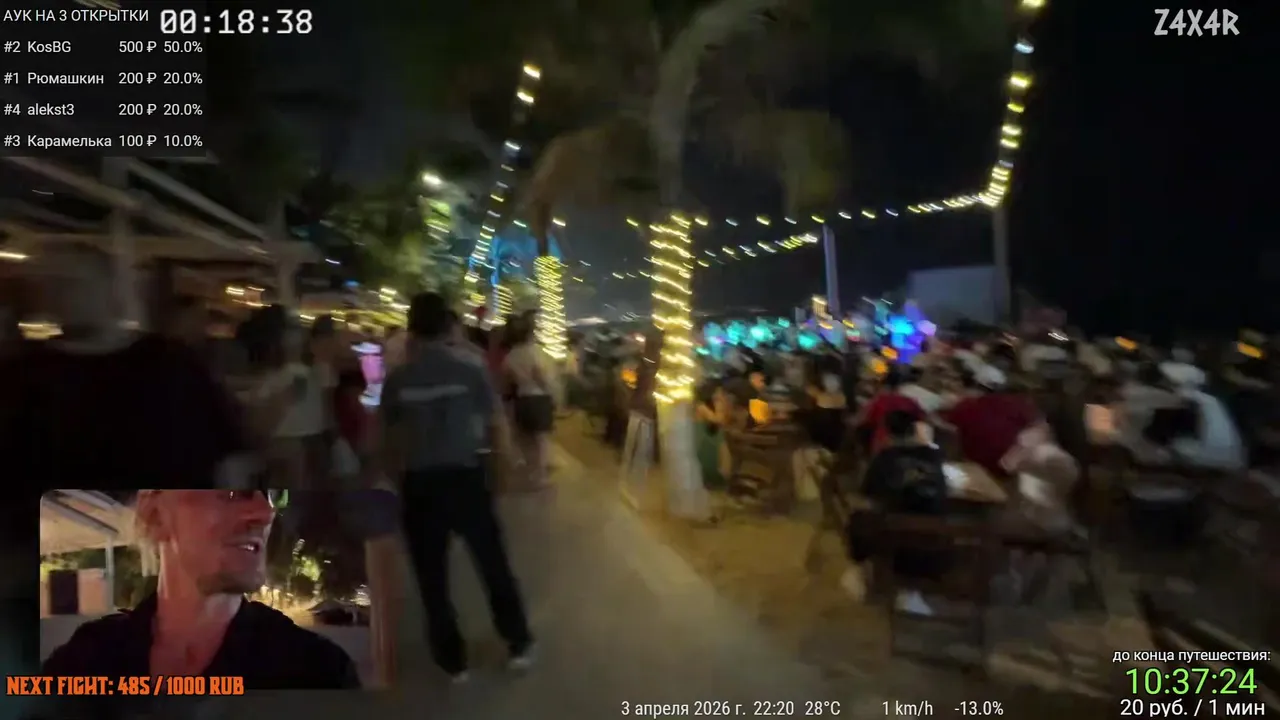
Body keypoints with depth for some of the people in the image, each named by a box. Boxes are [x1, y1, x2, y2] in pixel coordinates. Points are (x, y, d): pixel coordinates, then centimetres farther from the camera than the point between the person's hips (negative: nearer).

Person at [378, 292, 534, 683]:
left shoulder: (397, 380, -3)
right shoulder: (470, 371, -7)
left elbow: (390, 438, 4)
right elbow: (496, 425, -3)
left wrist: (391, 474, 19)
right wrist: (509, 463, 13)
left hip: (419, 482, 1)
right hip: (465, 476, 0)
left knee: (433, 575, 14)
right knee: (494, 564, 14)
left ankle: (453, 660, 24)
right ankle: (519, 644, 26)